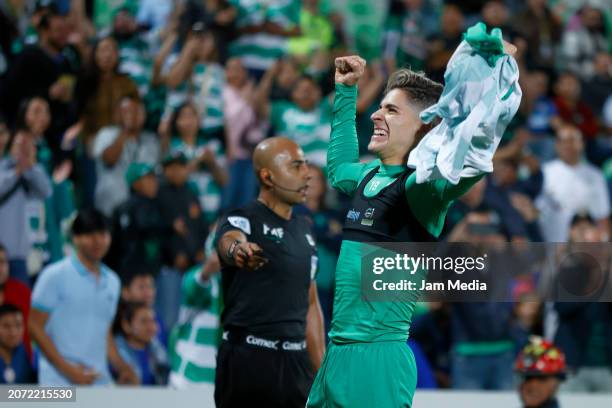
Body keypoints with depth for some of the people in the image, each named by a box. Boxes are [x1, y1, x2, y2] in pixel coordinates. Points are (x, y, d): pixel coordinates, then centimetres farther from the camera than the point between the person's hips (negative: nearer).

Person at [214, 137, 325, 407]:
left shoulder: (303, 229, 15)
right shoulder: (241, 221, -8)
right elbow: (229, 242, -34)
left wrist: (322, 372, 17)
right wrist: (238, 250, -59)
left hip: (296, 363, 7)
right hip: (247, 360, -7)